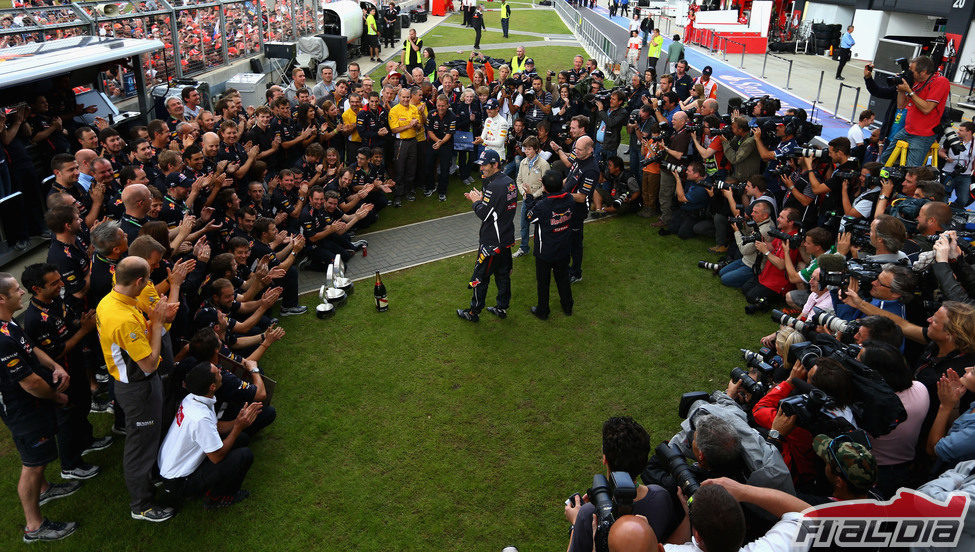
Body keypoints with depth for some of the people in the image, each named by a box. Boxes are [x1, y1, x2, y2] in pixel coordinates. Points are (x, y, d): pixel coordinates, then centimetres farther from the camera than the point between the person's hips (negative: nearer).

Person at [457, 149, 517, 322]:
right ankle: (502, 308, 31)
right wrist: (481, 198, 8)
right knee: (503, 274, 18)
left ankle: (473, 312, 15)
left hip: (492, 242, -9)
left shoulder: (494, 186, -23)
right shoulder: (509, 181, 7)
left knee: (481, 276, 3)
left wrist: (476, 201, -4)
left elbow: (483, 214, -22)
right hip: (507, 238, 9)